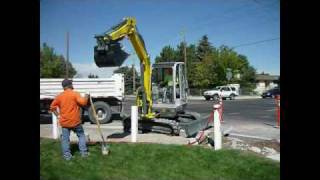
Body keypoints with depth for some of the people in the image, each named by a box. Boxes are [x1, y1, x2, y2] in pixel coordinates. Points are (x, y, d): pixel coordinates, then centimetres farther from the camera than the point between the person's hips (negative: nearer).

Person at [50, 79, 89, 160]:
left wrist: (58, 115, 11)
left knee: (65, 139, 10)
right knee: (81, 135, 14)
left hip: (64, 122, 3)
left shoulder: (59, 96, 4)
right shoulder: (75, 94, -10)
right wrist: (86, 97, -3)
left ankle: (67, 155, 13)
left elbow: (52, 107, 7)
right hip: (75, 121, -3)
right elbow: (83, 102, -21)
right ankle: (84, 152, 15)